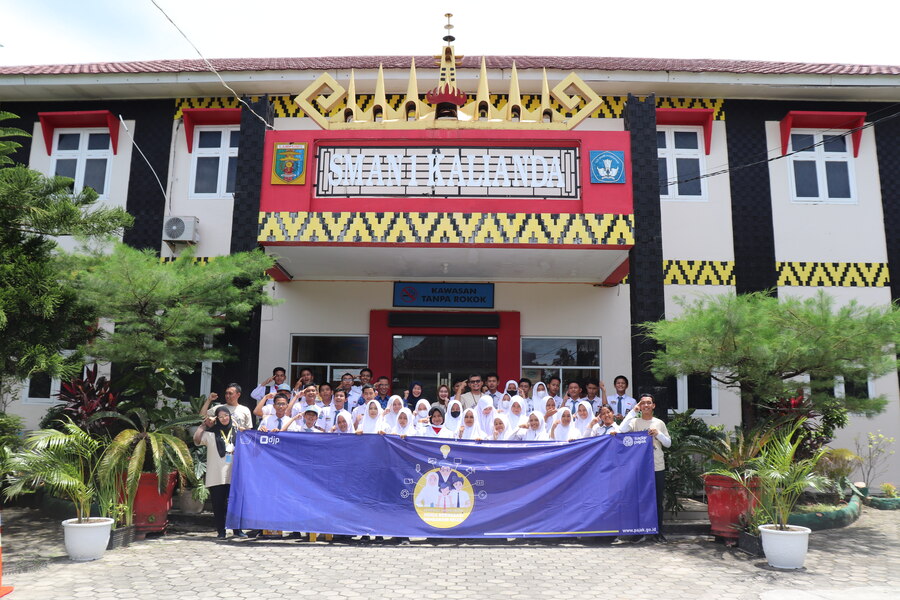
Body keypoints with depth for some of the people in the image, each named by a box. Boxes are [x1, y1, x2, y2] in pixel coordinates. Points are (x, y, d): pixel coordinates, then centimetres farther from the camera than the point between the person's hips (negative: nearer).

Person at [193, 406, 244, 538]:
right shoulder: (211, 433, 4)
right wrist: (204, 424, -9)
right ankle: (221, 531, 12)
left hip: (233, 475, 2)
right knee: (218, 504, 3)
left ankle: (237, 529, 13)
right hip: (216, 477, -2)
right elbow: (196, 440, -9)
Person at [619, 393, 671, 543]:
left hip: (657, 467, 2)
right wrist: (633, 412, -16)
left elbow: (668, 444, 10)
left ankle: (658, 531, 17)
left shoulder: (659, 423, 8)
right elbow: (621, 430, -18)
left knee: (658, 500, 6)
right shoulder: (635, 421, 2)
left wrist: (658, 434, -8)